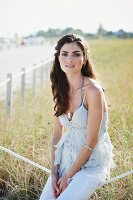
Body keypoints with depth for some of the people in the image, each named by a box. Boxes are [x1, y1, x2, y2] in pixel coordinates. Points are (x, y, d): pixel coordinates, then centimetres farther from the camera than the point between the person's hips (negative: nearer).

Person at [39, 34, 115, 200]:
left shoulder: (93, 91, -19)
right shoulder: (61, 89, 3)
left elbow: (91, 141, -17)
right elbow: (57, 134, 5)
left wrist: (69, 175, -11)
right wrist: (54, 173, -4)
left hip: (92, 163, -6)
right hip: (66, 158, 6)